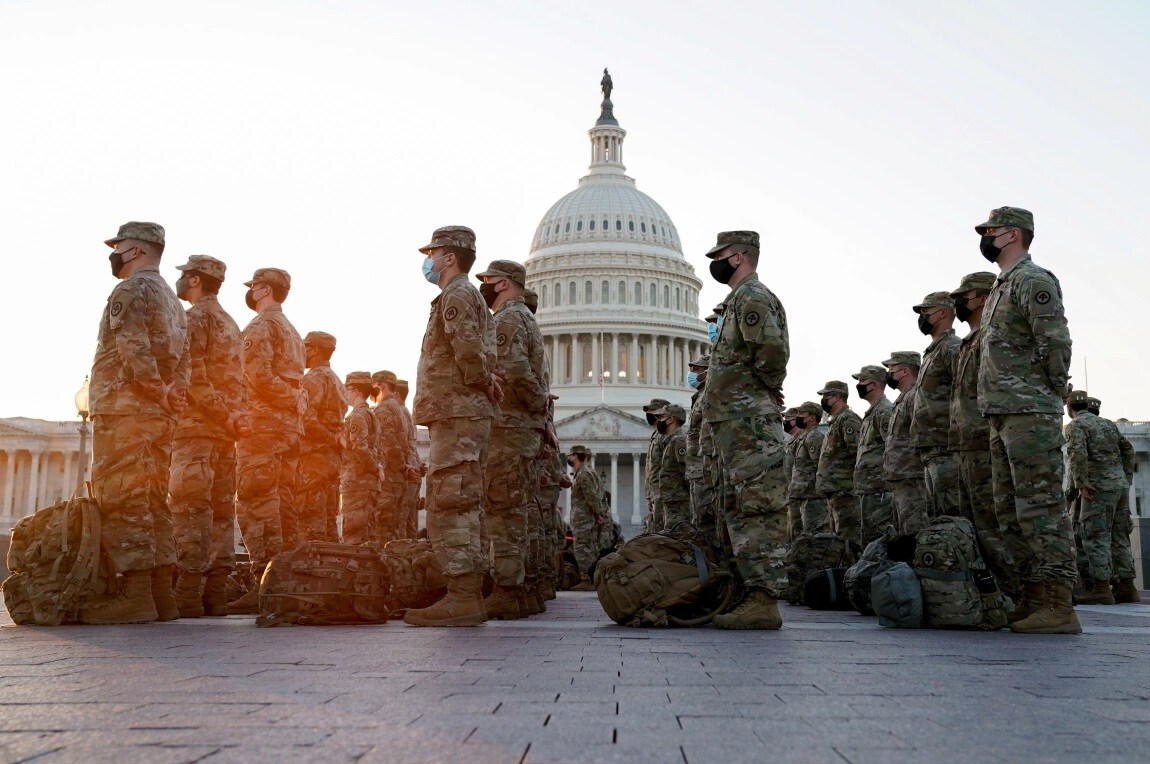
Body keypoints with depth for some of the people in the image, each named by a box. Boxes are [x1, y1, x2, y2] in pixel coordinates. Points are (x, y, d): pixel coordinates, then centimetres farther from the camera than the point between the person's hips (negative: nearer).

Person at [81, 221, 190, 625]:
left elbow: (134, 351, -18)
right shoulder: (171, 299, 23)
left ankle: (134, 593, -11)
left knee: (121, 499, -9)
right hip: (158, 413, 9)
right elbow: (182, 360, 15)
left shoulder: (131, 290, -5)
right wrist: (171, 395, 2)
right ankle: (160, 592, 7)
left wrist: (158, 393, -9)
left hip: (123, 408, -9)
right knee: (152, 501, 8)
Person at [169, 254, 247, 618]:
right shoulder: (230, 322, 22)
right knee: (221, 508, 5)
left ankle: (189, 593, -14)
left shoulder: (194, 317, -5)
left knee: (189, 506, -10)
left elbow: (193, 374, -16)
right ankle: (216, 592, 5)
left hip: (196, 425, -8)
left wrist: (223, 416, -12)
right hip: (226, 429, 8)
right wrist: (232, 417, 6)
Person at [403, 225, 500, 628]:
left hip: (457, 415, -11)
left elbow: (469, 349, -22)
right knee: (460, 508, 11)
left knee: (450, 508, -12)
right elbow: (478, 353, 21)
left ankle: (463, 598, -13)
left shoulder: (456, 295, -8)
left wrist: (483, 383, -7)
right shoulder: (470, 296, 25)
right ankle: (467, 595, 15)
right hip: (462, 416, 11)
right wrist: (485, 382, 3)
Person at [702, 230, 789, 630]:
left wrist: (766, 386, -7)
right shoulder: (742, 298, 22)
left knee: (757, 509, -11)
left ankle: (764, 601, -11)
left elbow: (772, 350, -22)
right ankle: (756, 594, 16)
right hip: (739, 420, 11)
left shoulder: (751, 296, -9)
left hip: (747, 419, -11)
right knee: (740, 508, 12)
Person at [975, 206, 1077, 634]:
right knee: (1010, 510, 10)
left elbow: (1056, 345, -14)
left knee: (1041, 507, -11)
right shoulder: (1000, 288, 23)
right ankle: (1032, 599, 14)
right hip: (1003, 417, 10)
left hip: (1029, 414, -10)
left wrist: (1048, 397, -8)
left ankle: (1057, 606, -9)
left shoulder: (1033, 281, -7)